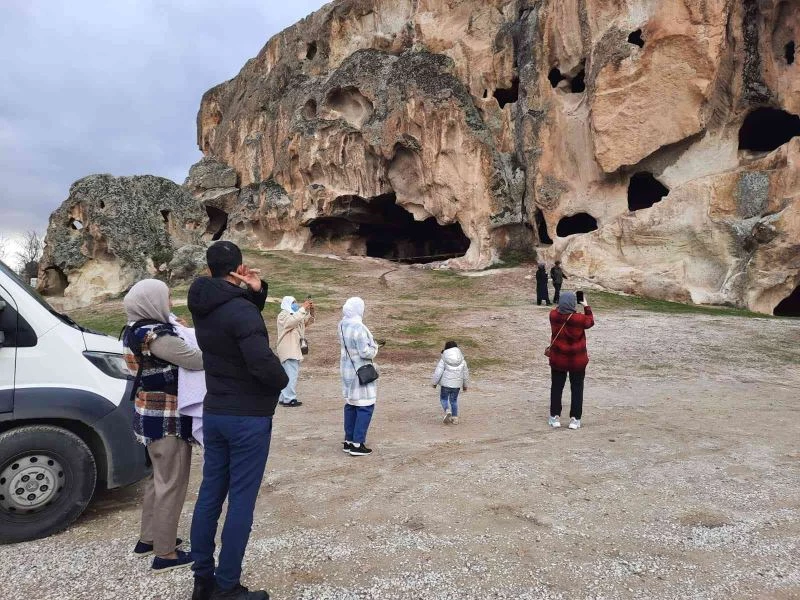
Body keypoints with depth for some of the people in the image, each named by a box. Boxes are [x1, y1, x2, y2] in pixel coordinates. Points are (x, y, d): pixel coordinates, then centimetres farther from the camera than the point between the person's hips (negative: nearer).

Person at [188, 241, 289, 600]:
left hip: (213, 413, 8)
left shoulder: (203, 306, 5)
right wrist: (282, 382, -11)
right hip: (248, 417, -8)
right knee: (240, 501, 2)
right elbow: (262, 362, -32)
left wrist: (256, 293, 0)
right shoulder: (240, 310, -22)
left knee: (210, 494, 15)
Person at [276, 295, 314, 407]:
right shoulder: (283, 315, -6)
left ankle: (283, 398, 17)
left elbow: (308, 322, 16)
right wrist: (303, 308, -26)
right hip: (288, 351, -10)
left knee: (293, 374, 12)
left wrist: (311, 311, 0)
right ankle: (289, 399, -13)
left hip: (295, 350, 10)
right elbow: (292, 321, -27)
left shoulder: (296, 315, 22)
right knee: (292, 375, -14)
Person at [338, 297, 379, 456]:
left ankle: (348, 441, 24)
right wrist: (374, 348, -3)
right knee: (365, 407, 0)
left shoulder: (342, 325, 2)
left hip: (347, 370, 9)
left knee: (350, 405, 17)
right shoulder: (358, 328, -24)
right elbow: (365, 352, -23)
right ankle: (357, 444, 1)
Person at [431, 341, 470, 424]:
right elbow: (466, 373, 8)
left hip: (446, 383, -3)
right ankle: (455, 418, 16)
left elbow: (438, 372, -12)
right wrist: (465, 385, 20)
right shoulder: (462, 360, 1)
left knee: (444, 399, 14)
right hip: (457, 384, 3)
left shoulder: (444, 360, -11)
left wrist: (435, 382, 2)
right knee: (454, 400, 17)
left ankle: (447, 411, -10)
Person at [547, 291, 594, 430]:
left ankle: (555, 416, 18)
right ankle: (575, 419, 13)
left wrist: (564, 304, 12)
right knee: (577, 389, 11)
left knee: (556, 387, 14)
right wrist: (586, 306, 10)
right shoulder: (579, 319, -19)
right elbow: (590, 322, 3)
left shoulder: (553, 315, -12)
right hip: (577, 361, -2)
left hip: (557, 360, 2)